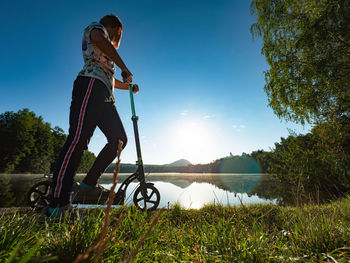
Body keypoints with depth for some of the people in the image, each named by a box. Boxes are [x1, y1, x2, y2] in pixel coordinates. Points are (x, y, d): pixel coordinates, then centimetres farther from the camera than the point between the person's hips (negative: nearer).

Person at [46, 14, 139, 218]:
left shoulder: (107, 54, 40)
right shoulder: (96, 27, 18)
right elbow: (100, 40, -7)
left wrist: (129, 87, 37)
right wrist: (125, 68, -8)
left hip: (105, 97, 9)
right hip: (90, 85, -9)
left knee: (119, 139, -6)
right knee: (78, 139, -20)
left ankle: (89, 184, -2)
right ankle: (57, 204, -19)